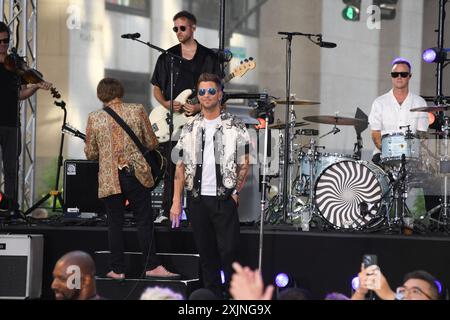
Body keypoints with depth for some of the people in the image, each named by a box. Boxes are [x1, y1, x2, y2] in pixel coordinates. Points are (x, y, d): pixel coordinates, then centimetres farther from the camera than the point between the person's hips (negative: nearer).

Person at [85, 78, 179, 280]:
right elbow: (152, 143, 4)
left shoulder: (94, 118, -1)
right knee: (144, 221, 5)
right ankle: (152, 266, 3)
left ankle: (118, 270, 9)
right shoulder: (137, 111, -1)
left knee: (115, 224, 7)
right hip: (136, 175, 0)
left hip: (110, 179, 0)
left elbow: (91, 154, 4)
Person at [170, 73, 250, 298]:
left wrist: (235, 192, -6)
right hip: (197, 198, 3)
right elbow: (181, 167, 8)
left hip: (224, 198, -3)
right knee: (206, 253, 7)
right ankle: (213, 295, 14)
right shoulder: (190, 129, 9)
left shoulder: (235, 127, 1)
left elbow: (244, 164, 4)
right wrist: (176, 202, 2)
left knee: (228, 251, -7)